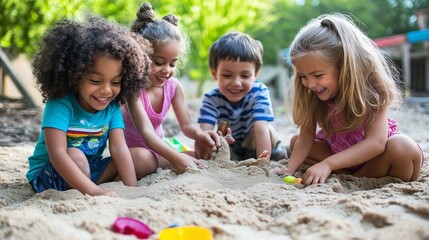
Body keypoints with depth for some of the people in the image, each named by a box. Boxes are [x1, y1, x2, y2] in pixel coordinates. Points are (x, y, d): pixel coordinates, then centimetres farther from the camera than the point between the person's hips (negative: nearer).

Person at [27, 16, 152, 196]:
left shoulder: (112, 106, -9)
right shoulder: (61, 104, -25)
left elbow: (119, 148, -16)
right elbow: (57, 154, -36)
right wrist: (94, 191, -45)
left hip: (89, 171, 6)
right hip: (47, 175, -6)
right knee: (75, 156, -36)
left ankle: (79, 192, -16)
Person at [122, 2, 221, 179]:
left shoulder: (174, 87, -6)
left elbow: (186, 125, -6)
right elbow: (146, 132, -34)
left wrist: (198, 134, -32)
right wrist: (176, 158, -47)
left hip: (157, 150, 7)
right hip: (129, 150, -7)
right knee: (142, 159, -41)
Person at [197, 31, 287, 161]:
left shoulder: (259, 92, -26)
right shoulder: (211, 99, -23)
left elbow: (261, 128, -38)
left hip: (254, 144, -3)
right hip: (229, 148, 3)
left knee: (268, 130, -31)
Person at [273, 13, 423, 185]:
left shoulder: (370, 85, -27)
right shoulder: (310, 93, -16)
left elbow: (376, 142, -36)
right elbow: (306, 137, -14)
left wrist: (327, 164, -44)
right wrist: (290, 168, -30)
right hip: (338, 150, 6)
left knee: (404, 149, -35)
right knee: (295, 141, -5)